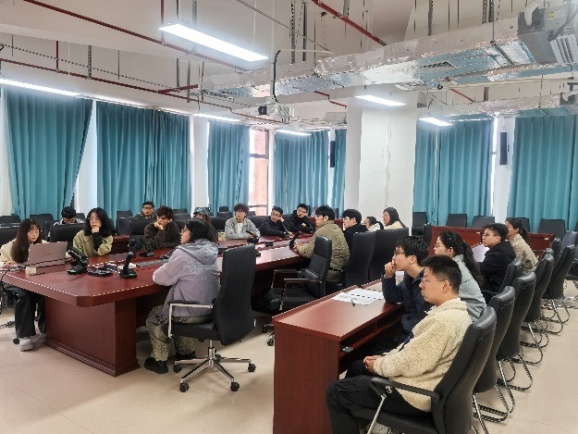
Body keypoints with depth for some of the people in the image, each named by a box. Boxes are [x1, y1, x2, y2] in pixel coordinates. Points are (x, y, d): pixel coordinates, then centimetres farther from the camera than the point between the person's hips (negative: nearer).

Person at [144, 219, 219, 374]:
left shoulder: (182, 253, -18)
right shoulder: (210, 251, 2)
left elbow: (160, 278, -10)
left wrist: (158, 272, 11)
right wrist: (170, 271, 15)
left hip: (193, 313, -7)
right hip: (211, 309, 7)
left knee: (153, 317, 19)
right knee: (175, 309, 33)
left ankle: (159, 360, 25)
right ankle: (186, 351, 39)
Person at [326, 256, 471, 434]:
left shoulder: (444, 321, -28)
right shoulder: (455, 310, 4)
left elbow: (411, 363, -26)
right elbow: (412, 348, 11)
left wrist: (378, 365, -9)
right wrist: (384, 358, 3)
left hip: (415, 396, -10)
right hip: (421, 385, 10)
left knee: (335, 392, -3)